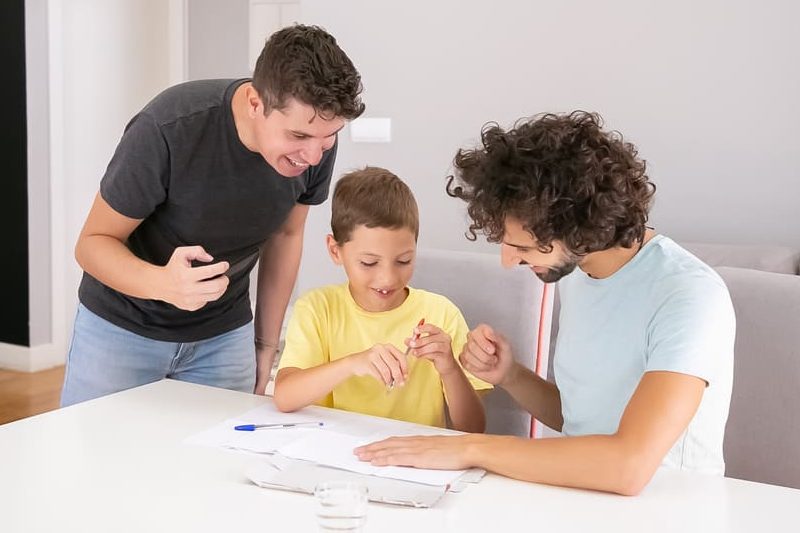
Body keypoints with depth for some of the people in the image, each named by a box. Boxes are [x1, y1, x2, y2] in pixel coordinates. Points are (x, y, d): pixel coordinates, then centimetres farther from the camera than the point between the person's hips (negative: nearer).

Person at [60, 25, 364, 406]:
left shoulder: (315, 145, -17)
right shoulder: (167, 130, -31)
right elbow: (93, 244, -20)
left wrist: (267, 344, 6)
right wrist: (163, 283, -41)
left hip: (224, 335, 3)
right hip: (122, 327, -3)